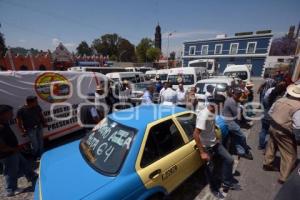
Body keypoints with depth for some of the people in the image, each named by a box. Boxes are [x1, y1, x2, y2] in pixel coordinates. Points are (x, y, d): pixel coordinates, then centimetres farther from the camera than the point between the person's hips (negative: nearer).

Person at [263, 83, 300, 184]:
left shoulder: (280, 100, -2)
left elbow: (270, 112, 10)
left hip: (273, 127, 7)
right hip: (284, 133, -7)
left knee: (272, 146, 26)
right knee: (290, 156, 10)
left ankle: (267, 164, 46)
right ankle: (284, 178, 21)